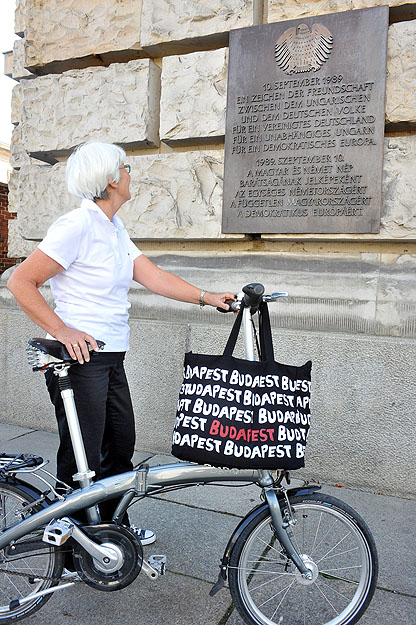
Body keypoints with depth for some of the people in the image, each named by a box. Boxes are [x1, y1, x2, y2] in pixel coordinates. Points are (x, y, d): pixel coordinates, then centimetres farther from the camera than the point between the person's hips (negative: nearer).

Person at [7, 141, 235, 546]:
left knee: (120, 447, 18)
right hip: (78, 358, -9)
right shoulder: (77, 225, -16)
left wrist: (206, 297, 1)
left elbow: (151, 275, 8)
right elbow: (21, 282, -17)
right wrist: (63, 330, -23)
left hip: (110, 359, 9)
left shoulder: (115, 228, 12)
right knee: (82, 459, 2)